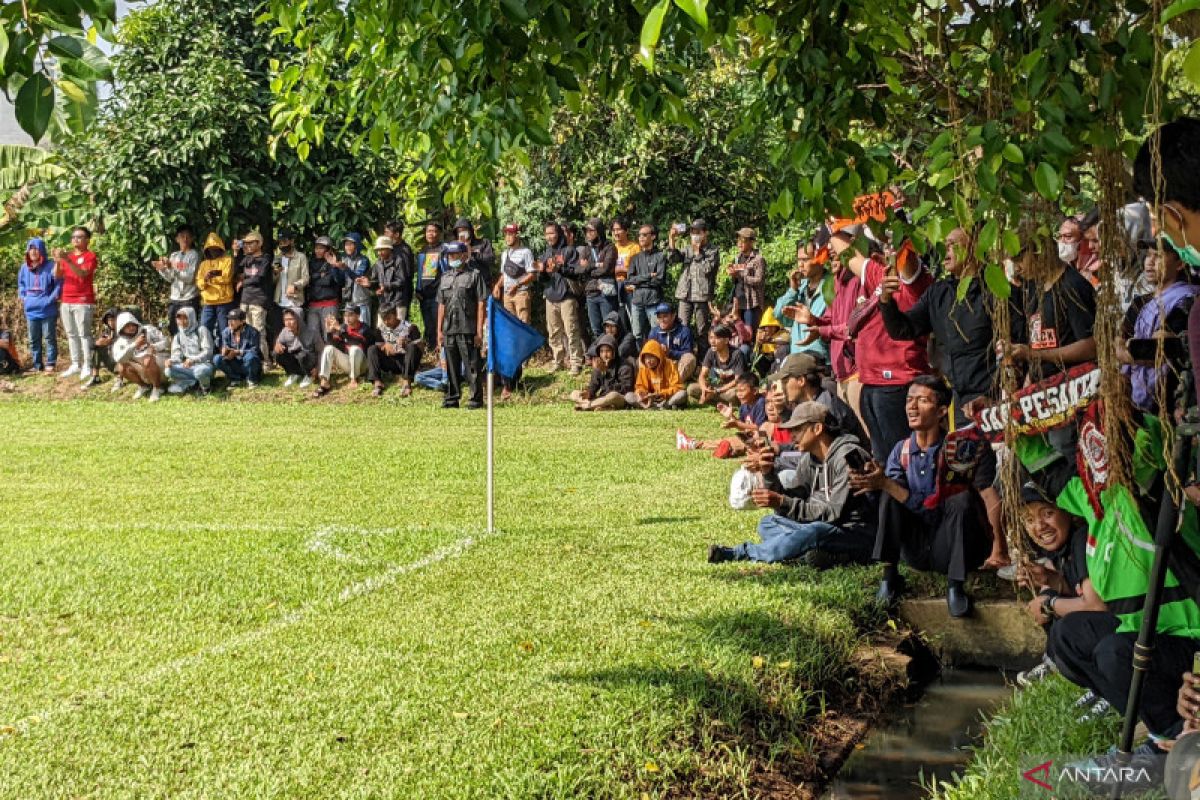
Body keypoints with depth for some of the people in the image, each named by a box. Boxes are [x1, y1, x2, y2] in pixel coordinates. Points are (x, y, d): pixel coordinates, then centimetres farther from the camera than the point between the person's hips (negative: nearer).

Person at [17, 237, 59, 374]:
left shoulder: (50, 266, -8)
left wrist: (52, 298, -13)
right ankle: (37, 365, 18)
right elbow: (21, 284, 21)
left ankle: (50, 365, 3)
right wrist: (23, 297, 7)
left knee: (49, 338, 0)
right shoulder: (24, 268, 7)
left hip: (48, 310, -5)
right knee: (34, 340, 10)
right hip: (31, 310, 6)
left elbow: (59, 284, -6)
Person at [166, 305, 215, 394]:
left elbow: (208, 351, -11)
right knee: (169, 370, -24)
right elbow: (177, 355, 6)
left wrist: (194, 360, -28)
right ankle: (195, 382, -13)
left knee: (200, 371, -41)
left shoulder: (201, 330, -2)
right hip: (187, 366, 4)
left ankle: (205, 386, -9)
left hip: (203, 364, -4)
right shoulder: (178, 336, 14)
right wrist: (171, 360, -19)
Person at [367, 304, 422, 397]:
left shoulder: (409, 327, -4)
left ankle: (406, 382, -38)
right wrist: (384, 345, -21)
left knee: (412, 348, -32)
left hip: (406, 362, -3)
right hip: (390, 364, 3)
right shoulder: (381, 329, 8)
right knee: (371, 349, -17)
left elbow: (418, 347, -12)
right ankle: (377, 384, -29)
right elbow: (377, 345, 2)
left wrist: (406, 343, -31)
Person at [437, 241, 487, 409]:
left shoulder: (475, 275, -1)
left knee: (471, 366, -3)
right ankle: (452, 398, 18)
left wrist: (479, 331, -10)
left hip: (468, 330, -6)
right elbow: (441, 305, 18)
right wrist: (439, 330, 12)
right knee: (452, 367, 10)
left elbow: (481, 304, -5)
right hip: (449, 330, 6)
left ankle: (476, 399, 3)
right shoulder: (445, 277, 16)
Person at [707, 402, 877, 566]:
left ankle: (743, 553, -20)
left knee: (813, 532, -36)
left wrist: (783, 502, -27)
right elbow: (791, 501, 6)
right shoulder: (808, 459, 8)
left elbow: (835, 512, -23)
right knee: (768, 523, 3)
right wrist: (768, 473, -9)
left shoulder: (847, 457, -17)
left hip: (856, 532, -9)